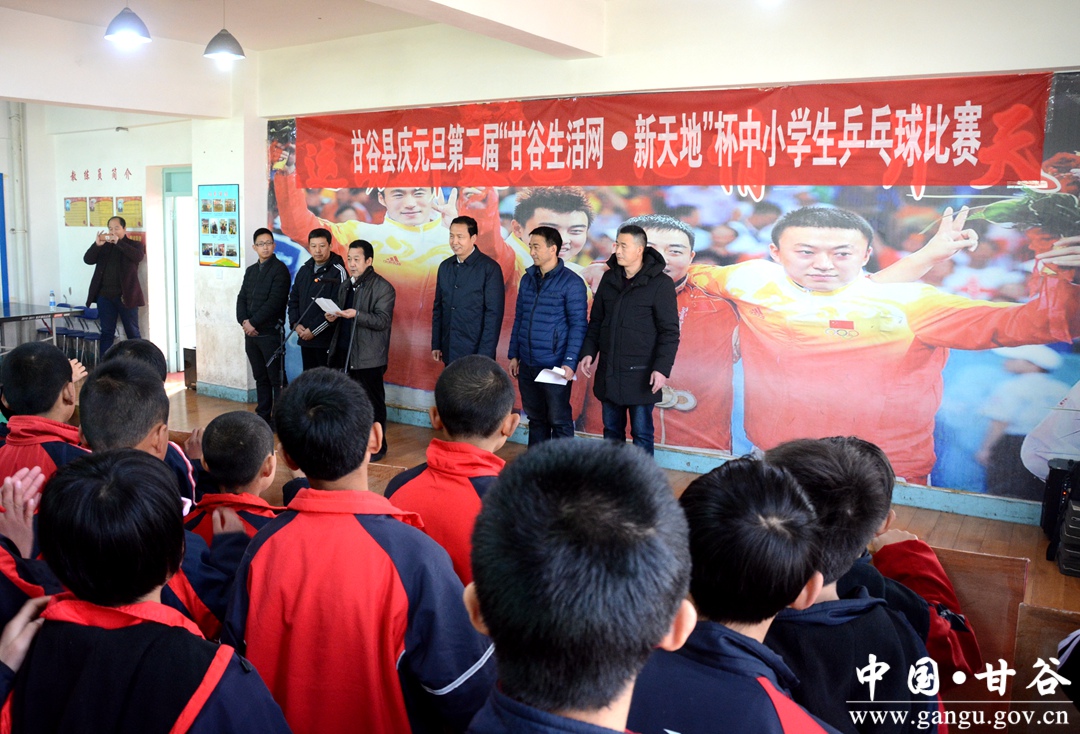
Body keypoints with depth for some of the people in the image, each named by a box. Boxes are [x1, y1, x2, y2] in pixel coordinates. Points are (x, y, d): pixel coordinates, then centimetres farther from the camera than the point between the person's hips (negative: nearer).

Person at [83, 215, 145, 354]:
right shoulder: (104, 246, 13)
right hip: (105, 296, 3)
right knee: (107, 332, 7)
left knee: (133, 332, 2)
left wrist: (119, 242, -19)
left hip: (125, 295, -3)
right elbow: (88, 260, 3)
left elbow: (138, 256, -16)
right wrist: (97, 244, -12)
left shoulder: (134, 245, 5)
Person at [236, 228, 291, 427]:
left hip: (271, 333, -7)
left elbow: (275, 301, -15)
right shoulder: (251, 271, 17)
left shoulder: (279, 269, -6)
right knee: (260, 378, 12)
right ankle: (263, 416, 19)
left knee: (276, 379, -3)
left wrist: (254, 322, -14)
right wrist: (244, 321, -6)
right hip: (251, 333, 7)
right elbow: (241, 298, 12)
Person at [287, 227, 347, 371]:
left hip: (327, 339, -6)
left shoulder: (337, 272, -8)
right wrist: (295, 324, 0)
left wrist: (313, 330, -14)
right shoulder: (304, 270, 12)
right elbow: (293, 299, 16)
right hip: (305, 338, 7)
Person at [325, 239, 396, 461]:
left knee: (372, 402, 1)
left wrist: (356, 315, -27)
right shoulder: (346, 286, 16)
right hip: (343, 354, 7)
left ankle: (376, 447, 12)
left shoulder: (382, 287, -9)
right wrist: (333, 317, 4)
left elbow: (383, 320, -16)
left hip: (368, 357, -7)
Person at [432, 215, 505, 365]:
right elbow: (438, 307, 13)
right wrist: (436, 345, 10)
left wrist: (485, 354, -15)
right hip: (449, 352, 5)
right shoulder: (445, 266, 8)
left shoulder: (489, 268, -9)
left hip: (476, 353, -5)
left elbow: (494, 313, -12)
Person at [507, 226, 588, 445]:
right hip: (527, 365, 6)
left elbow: (578, 326, -10)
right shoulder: (527, 279, 10)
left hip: (555, 367, -6)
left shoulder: (571, 282, -8)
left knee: (559, 421, 3)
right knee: (535, 419, 15)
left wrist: (570, 363, -16)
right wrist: (514, 355, 13)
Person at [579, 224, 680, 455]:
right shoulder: (609, 278, 8)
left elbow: (670, 332, -10)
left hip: (640, 374, -5)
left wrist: (662, 368, -17)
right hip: (608, 371, 6)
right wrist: (589, 351, 5)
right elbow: (596, 321, 16)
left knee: (641, 434, 3)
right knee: (611, 430, 14)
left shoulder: (661, 283, -8)